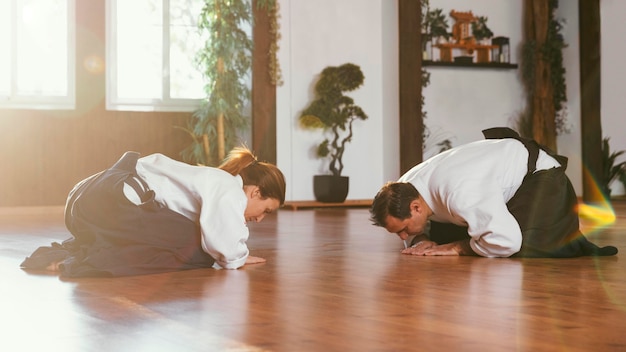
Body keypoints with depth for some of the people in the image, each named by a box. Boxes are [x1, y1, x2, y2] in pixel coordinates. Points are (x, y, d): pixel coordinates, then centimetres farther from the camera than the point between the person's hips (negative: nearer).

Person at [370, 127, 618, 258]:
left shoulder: (459, 194, -42)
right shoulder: (403, 191, -16)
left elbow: (506, 241, -45)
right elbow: (420, 228, 6)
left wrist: (457, 248, -30)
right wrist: (422, 239, -18)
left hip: (538, 173, -8)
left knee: (520, 247, -30)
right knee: (439, 237, 1)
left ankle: (571, 242, -1)